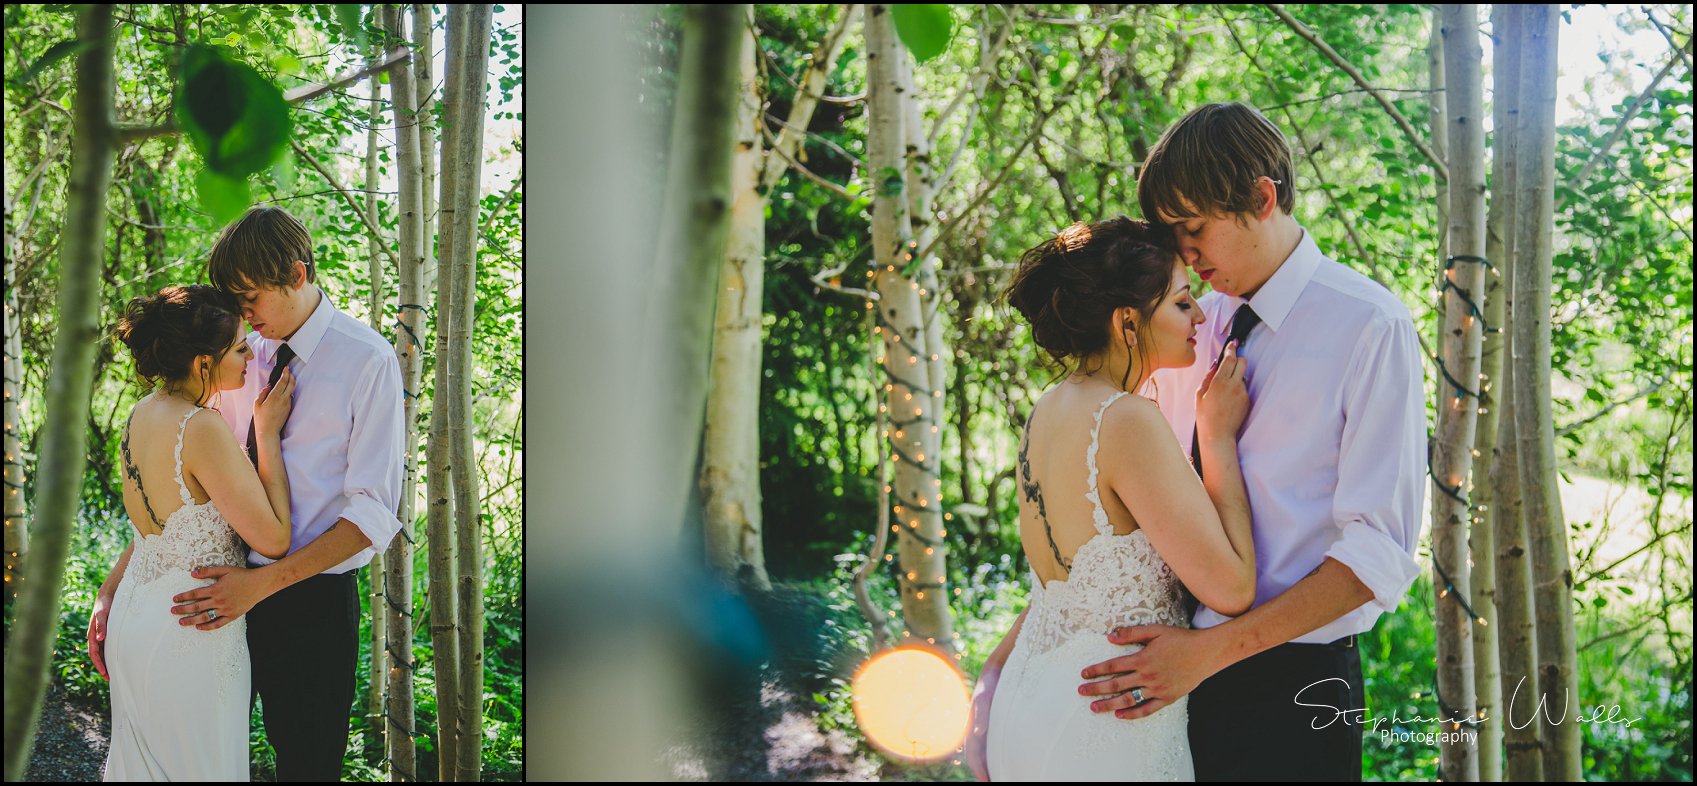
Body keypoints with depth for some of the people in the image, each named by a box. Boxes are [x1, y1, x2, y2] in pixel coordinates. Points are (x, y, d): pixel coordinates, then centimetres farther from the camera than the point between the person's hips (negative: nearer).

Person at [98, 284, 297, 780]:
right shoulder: (202, 429, -23)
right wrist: (268, 435, -14)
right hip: (190, 632, -8)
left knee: (138, 766, 20)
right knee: (200, 769, 6)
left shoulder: (143, 414, 4)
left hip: (132, 621, 9)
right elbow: (273, 539, -18)